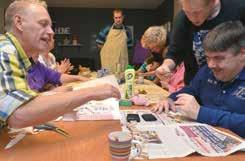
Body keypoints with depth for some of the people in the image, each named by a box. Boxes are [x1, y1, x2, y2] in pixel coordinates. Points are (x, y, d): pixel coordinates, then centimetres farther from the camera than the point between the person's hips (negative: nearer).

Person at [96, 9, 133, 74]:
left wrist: (120, 52, 6)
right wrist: (108, 51, 4)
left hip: (122, 62, 1)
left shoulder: (127, 31, 8)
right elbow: (99, 43, 7)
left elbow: (129, 46, 15)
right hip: (108, 61, -1)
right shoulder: (107, 29, 4)